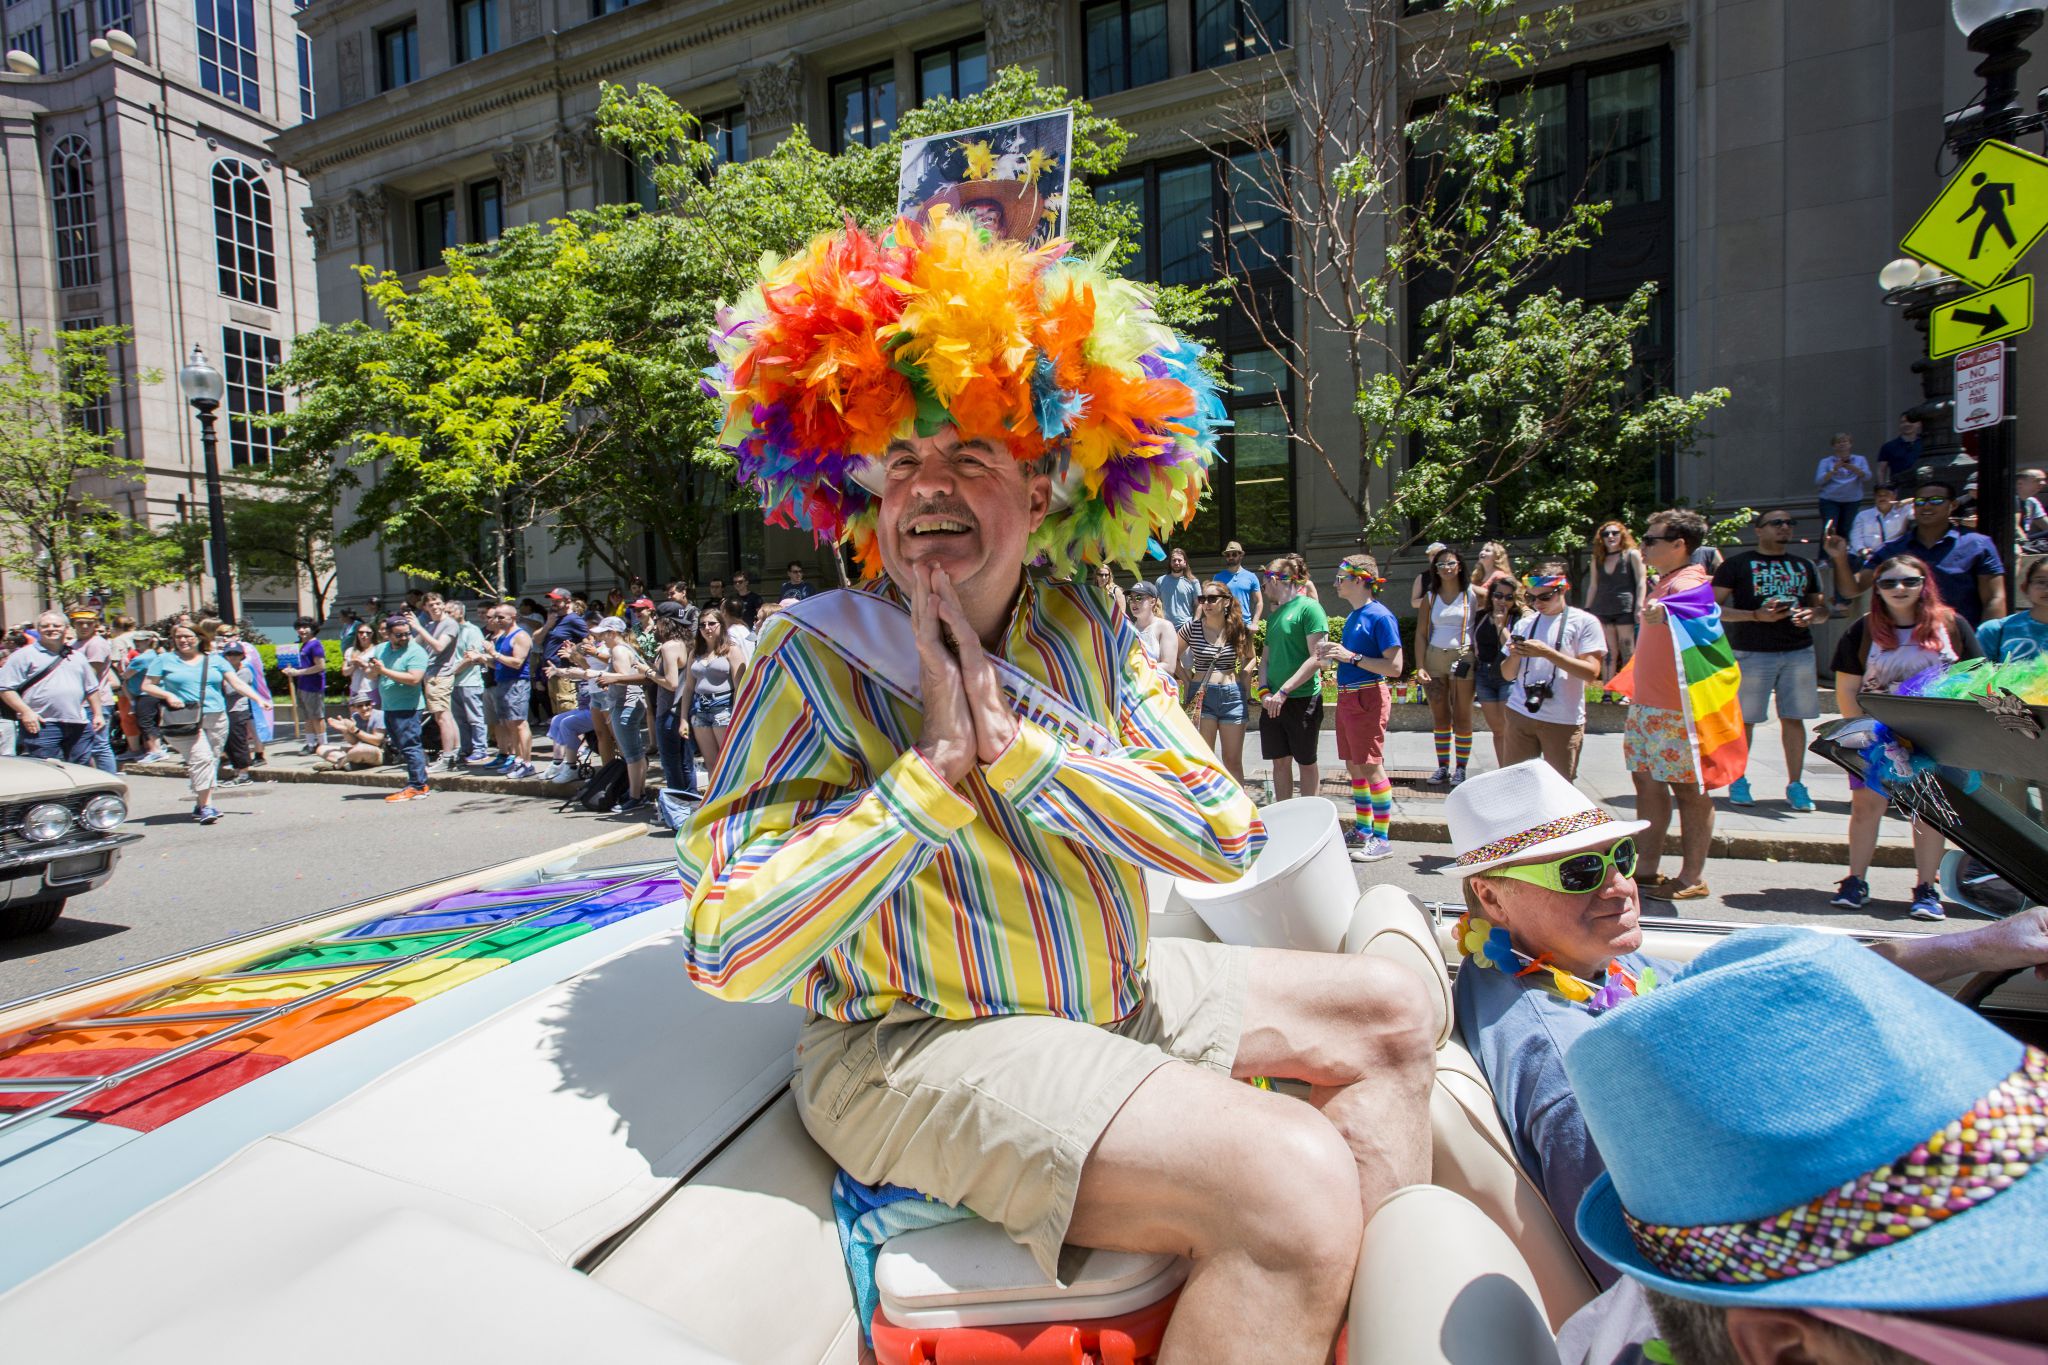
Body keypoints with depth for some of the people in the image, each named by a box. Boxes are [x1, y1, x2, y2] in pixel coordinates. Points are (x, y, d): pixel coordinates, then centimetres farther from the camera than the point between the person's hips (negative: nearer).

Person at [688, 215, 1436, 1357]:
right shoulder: (819, 659, -15)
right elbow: (728, 950, -22)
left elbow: (1227, 838, -10)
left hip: (1113, 992, 7)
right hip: (918, 1041, -6)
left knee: (1392, 1013, 14)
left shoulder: (1091, 630, -2)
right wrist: (934, 764, -24)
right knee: (1292, 1182, -27)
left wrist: (1016, 745, -20)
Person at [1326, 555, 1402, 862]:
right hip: (1346, 697, 9)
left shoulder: (1380, 617, -14)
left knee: (1371, 767, -3)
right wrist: (1336, 652, 4)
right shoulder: (1352, 616, 12)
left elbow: (1394, 667, -18)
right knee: (1354, 765, 14)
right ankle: (1362, 830, 26)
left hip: (1367, 698, -9)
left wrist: (1352, 657, -21)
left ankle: (1382, 838, 6)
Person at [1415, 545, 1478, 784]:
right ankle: (1443, 766, 18)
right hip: (1434, 657, 3)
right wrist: (1420, 666, -3)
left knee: (1462, 717, 1)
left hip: (1462, 657, -3)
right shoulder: (1430, 597, 7)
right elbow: (1421, 633, 6)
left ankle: (1460, 768, 10)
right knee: (1439, 717, 9)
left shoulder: (1472, 594, -1)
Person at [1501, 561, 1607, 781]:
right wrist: (1515, 655, -9)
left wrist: (1547, 652, -19)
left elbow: (1591, 672, -12)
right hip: (1519, 715, 4)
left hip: (1564, 721, -3)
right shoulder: (1523, 624, 11)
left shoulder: (1584, 622, -2)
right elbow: (1507, 675, 12)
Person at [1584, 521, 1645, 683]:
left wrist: (1639, 607, -11)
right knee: (1607, 654, 4)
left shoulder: (1632, 554, 4)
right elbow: (1593, 586, 19)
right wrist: (1587, 610, 13)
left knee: (1628, 654, -3)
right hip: (1602, 610, 4)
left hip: (1626, 609, -4)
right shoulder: (1598, 559, 16)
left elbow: (1641, 582, -2)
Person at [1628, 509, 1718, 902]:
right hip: (1646, 705, 10)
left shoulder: (1688, 583, -13)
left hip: (1675, 710, -10)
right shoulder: (1665, 582, 17)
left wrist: (1667, 614, -50)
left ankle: (1693, 878, 8)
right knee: (1647, 781, 13)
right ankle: (1648, 868, 21)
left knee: (1689, 789, -1)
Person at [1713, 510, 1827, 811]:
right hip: (1752, 652, -4)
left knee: (1793, 718, 5)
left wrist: (1812, 614, -4)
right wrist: (1756, 615, -17)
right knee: (1744, 719, 0)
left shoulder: (1805, 566, 17)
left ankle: (1795, 784, 12)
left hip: (1799, 651, 4)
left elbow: (1822, 608, 21)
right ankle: (1738, 780, 11)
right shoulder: (1736, 564, 2)